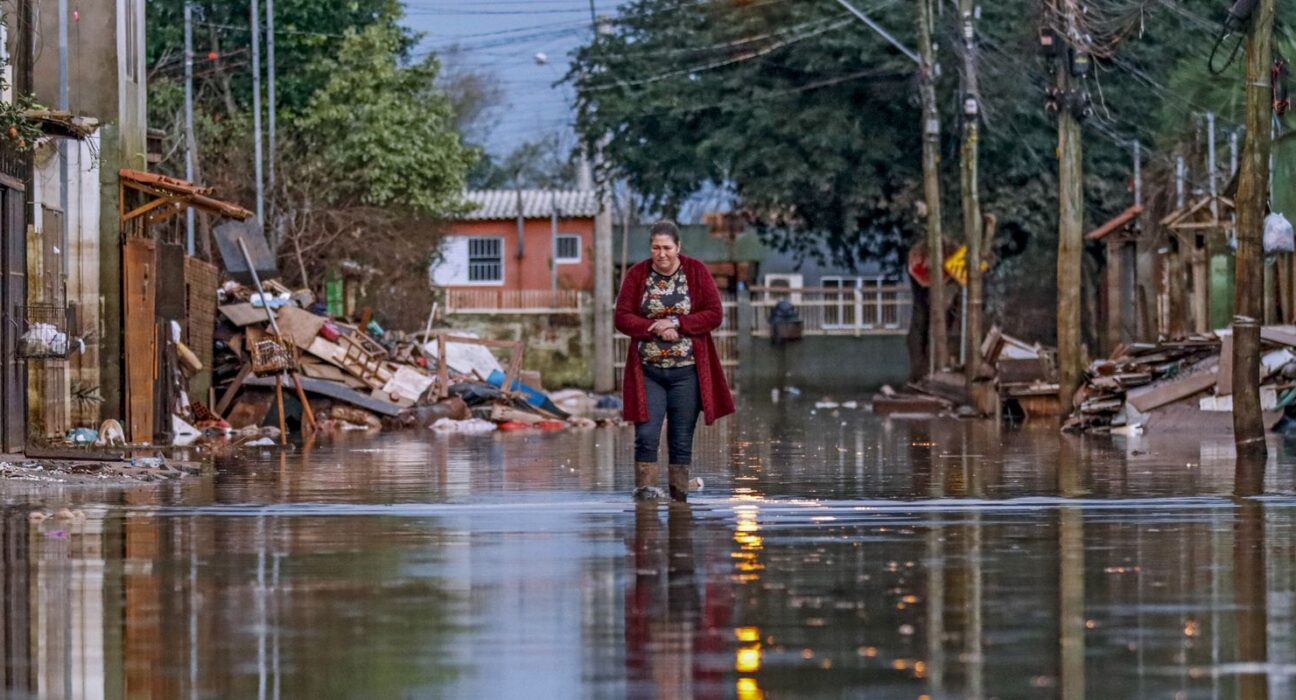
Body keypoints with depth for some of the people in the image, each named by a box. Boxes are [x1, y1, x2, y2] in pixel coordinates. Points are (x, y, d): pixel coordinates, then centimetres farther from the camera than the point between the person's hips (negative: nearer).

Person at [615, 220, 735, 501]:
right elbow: (622, 318, -1)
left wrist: (676, 323, -15)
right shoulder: (637, 274, 2)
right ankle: (644, 489, -7)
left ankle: (679, 496, 8)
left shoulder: (696, 272, 1)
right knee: (646, 436, -10)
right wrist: (656, 329, -16)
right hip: (647, 370, 0)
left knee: (682, 441, 3)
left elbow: (715, 314, -4)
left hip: (686, 371, 0)